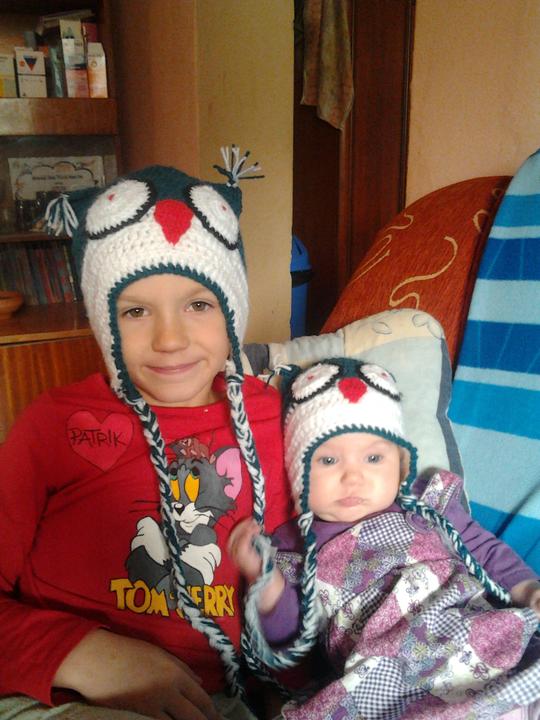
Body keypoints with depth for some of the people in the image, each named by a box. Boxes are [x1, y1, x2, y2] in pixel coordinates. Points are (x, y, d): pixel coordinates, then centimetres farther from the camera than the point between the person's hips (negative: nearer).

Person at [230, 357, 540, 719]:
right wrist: (266, 580, -11)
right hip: (385, 686, -3)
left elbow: (487, 553, 21)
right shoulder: (295, 546, 8)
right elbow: (288, 647, 5)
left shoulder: (427, 504, 14)